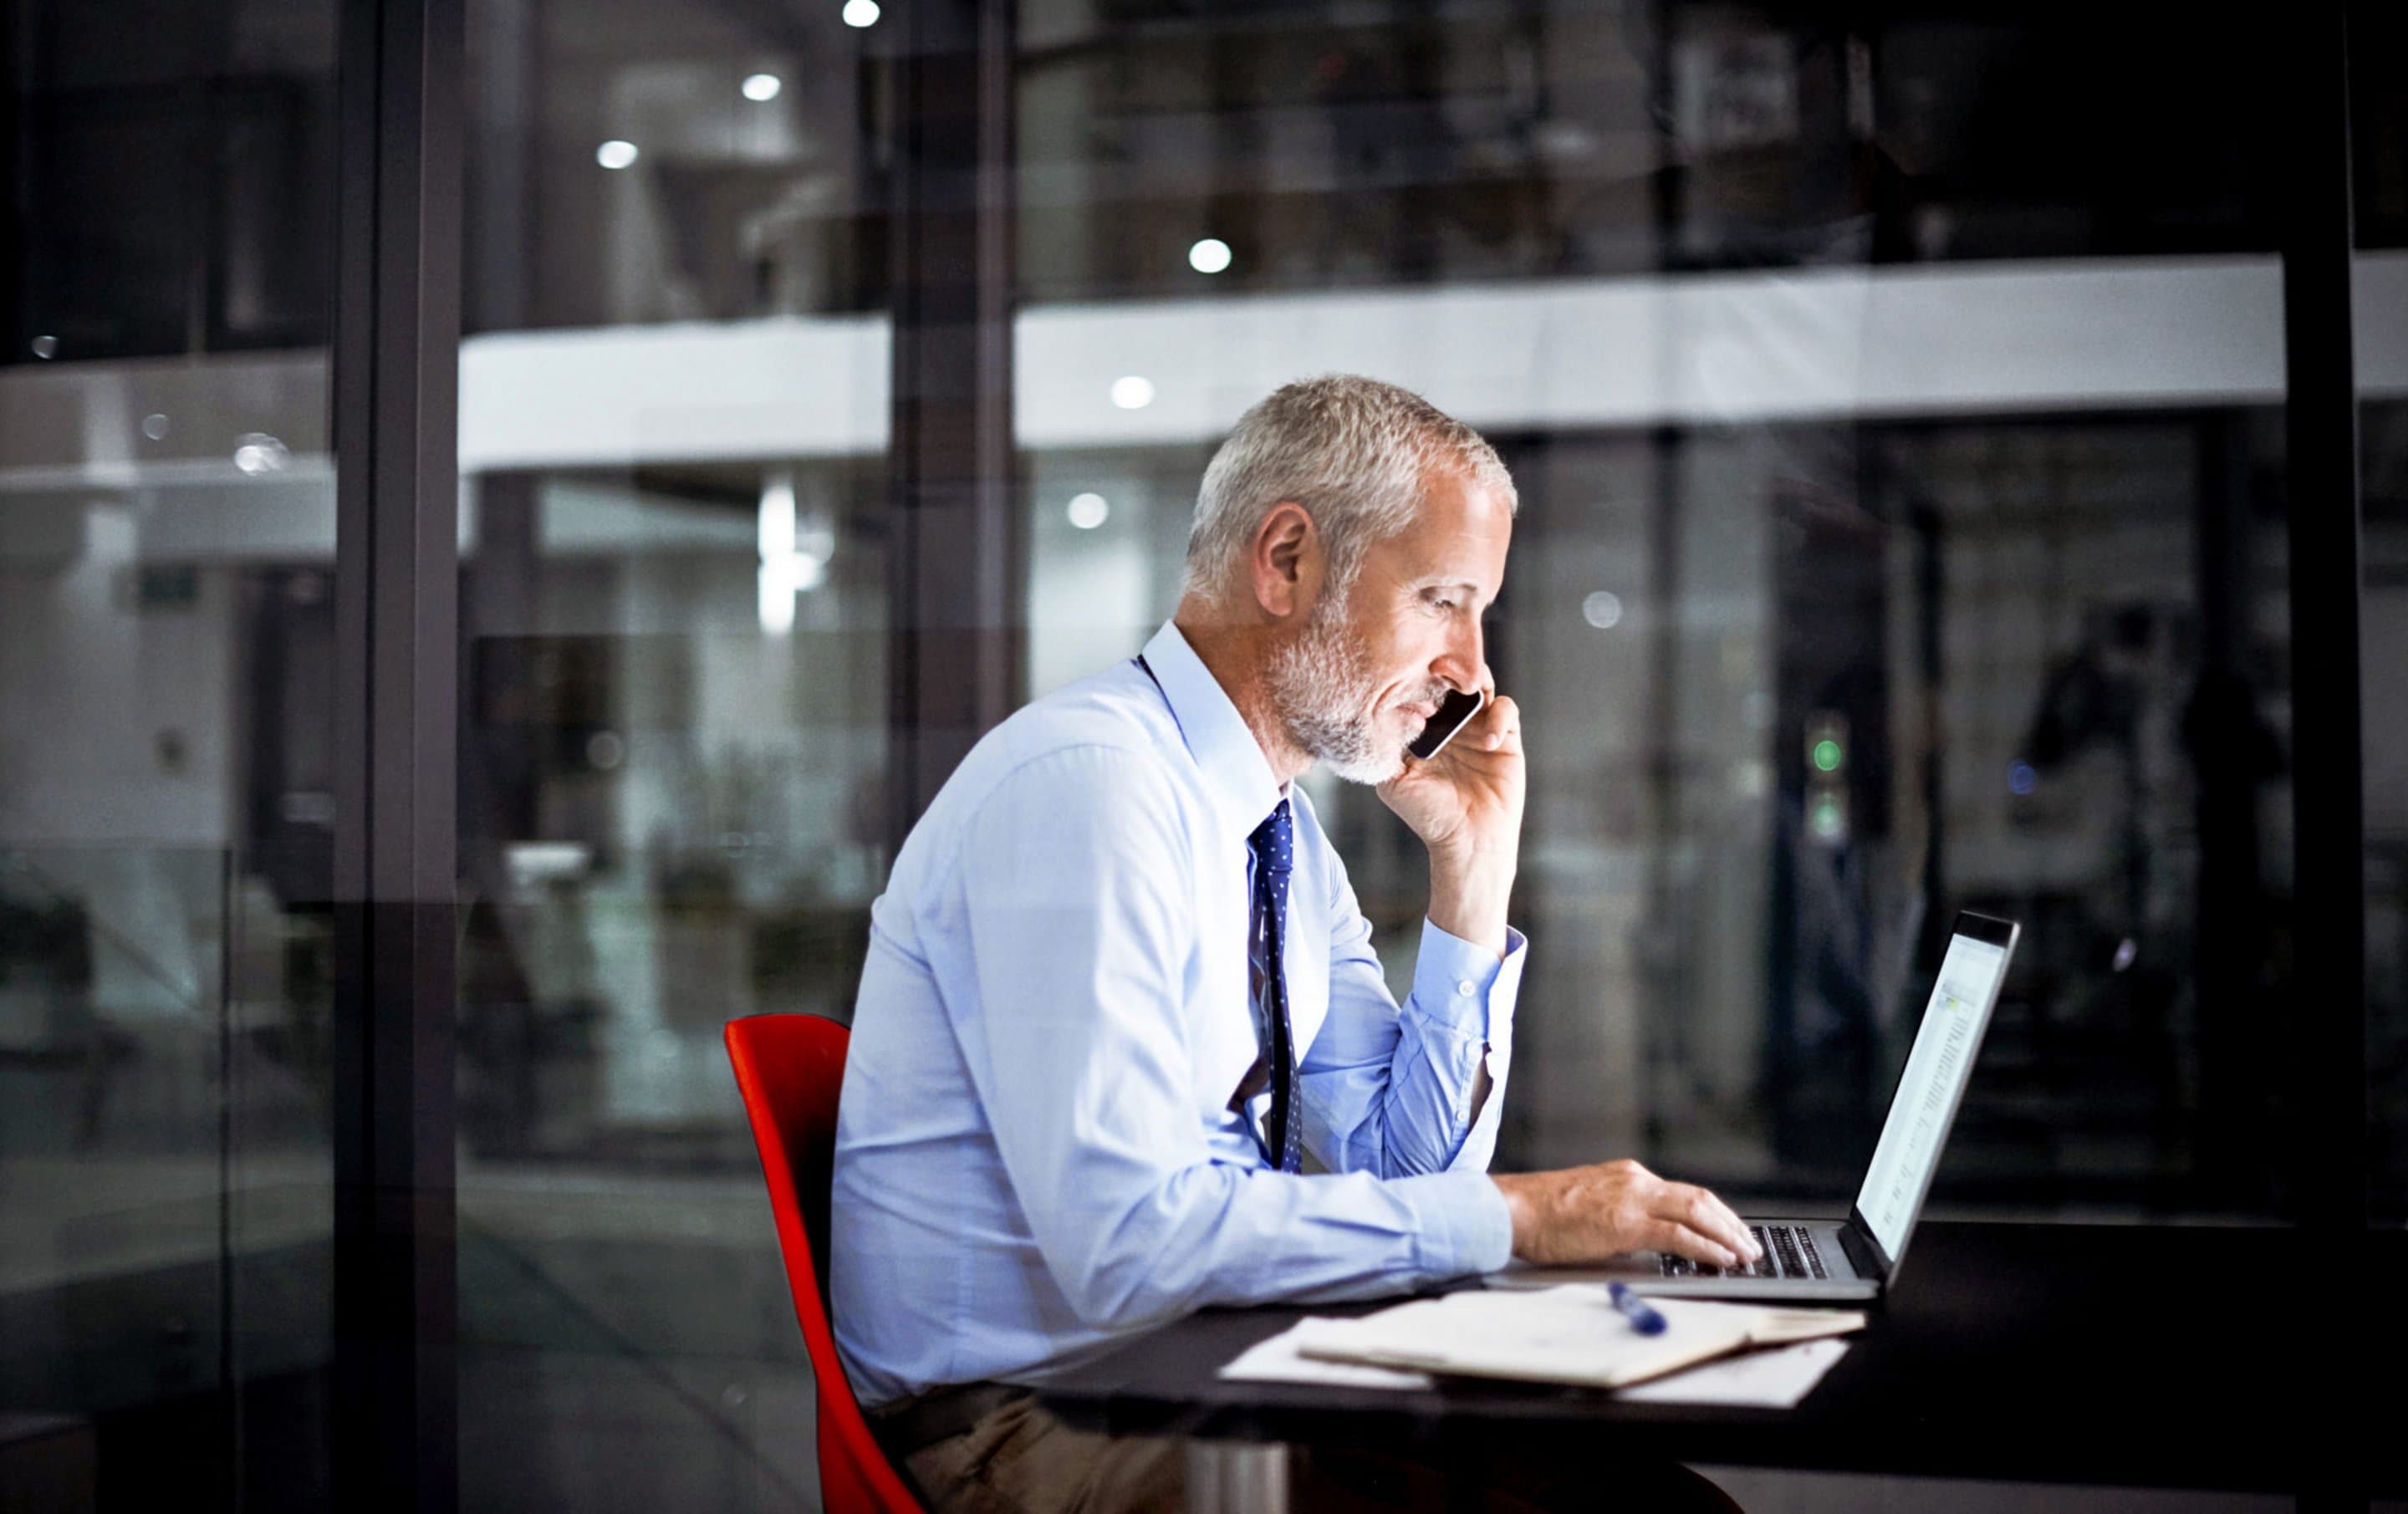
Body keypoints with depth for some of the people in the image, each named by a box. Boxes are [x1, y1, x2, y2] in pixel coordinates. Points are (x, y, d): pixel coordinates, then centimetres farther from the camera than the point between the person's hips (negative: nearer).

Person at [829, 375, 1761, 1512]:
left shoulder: (1285, 829, 10)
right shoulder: (1084, 781, -18)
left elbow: (1405, 1174, 10)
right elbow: (1126, 1237, -27)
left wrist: (1470, 875, 2)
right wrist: (1513, 1216, -22)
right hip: (1023, 1422, -8)